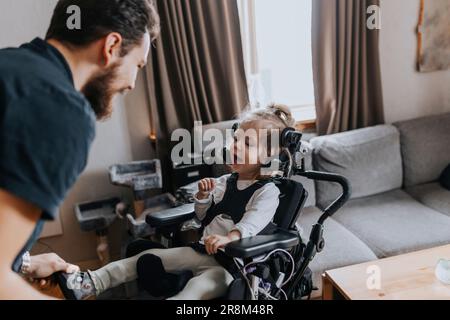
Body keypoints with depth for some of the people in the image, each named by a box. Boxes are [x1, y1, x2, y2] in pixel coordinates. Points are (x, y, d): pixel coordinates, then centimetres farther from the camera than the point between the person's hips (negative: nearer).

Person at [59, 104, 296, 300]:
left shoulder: (268, 191, -9)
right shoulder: (224, 182, 12)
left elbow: (253, 222, -29)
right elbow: (204, 218, 19)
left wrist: (228, 237, -48)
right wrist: (202, 197, -2)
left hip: (231, 265, -7)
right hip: (204, 250, 8)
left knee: (195, 292, -33)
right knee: (148, 259, -1)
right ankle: (92, 284, 0)